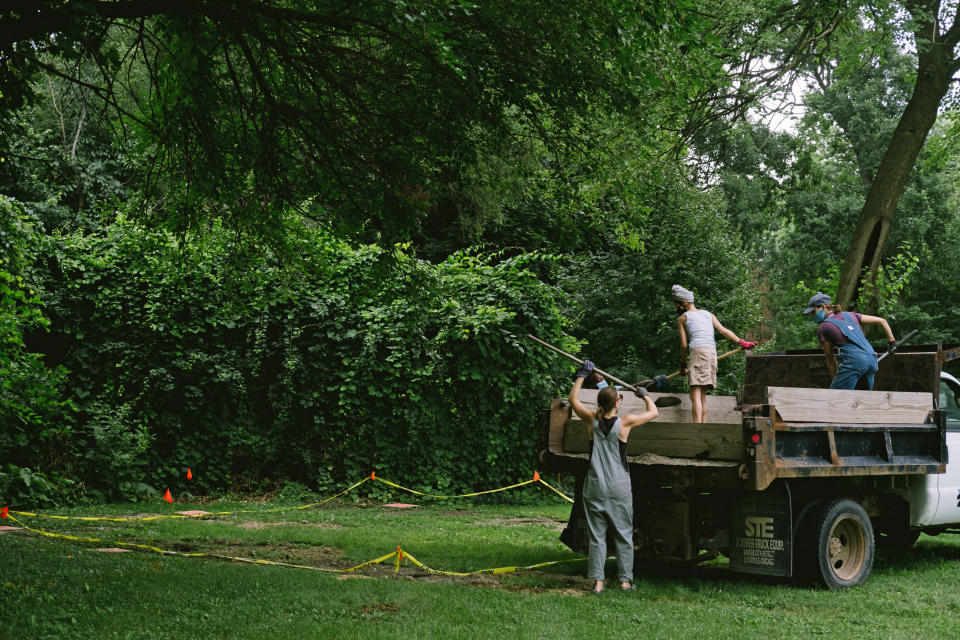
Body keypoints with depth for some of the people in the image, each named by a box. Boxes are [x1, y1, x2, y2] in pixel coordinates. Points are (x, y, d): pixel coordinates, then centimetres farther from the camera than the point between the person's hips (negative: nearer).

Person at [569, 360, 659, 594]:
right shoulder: (625, 422, -9)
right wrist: (644, 394, 22)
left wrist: (582, 375, 20)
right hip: (619, 487, -2)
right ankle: (625, 580, 10)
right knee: (624, 535, 8)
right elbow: (654, 412, 5)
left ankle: (597, 581, 4)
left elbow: (573, 399, 14)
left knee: (596, 535, 5)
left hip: (595, 487, 2)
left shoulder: (593, 420, -3)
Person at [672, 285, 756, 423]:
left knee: (695, 394, -13)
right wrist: (742, 342, 13)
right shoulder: (708, 314, 25)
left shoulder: (683, 318, 9)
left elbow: (684, 345, 6)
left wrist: (682, 363, 17)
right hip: (712, 352, 6)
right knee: (702, 394, 11)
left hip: (698, 351, -6)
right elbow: (723, 330, 14)